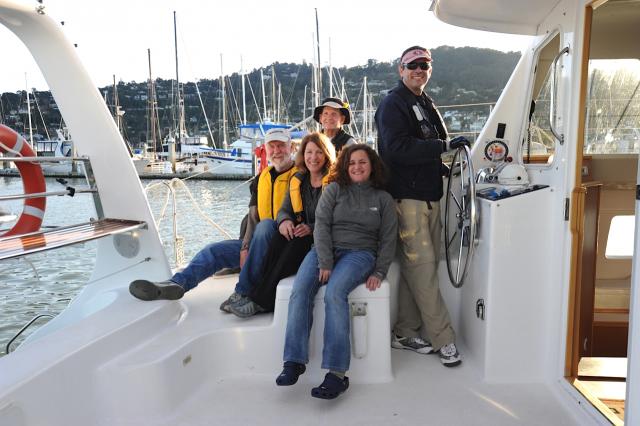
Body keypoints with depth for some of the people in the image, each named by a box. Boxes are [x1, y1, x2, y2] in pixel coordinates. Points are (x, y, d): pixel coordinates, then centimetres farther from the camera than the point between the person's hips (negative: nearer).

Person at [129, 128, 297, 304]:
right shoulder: (262, 178, 13)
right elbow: (253, 216, 4)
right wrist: (245, 246, -8)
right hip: (258, 242, 7)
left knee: (266, 225, -36)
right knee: (214, 251, -5)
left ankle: (243, 292, -32)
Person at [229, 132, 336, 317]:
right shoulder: (297, 180, 14)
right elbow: (284, 209, 11)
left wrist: (311, 228, -25)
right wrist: (284, 221, -15)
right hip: (299, 235, 5)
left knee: (296, 245, -32)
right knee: (278, 240, -27)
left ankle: (260, 300, -28)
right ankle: (263, 293, -27)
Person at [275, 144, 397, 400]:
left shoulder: (383, 199, 14)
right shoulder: (334, 189, 12)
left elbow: (388, 239, 10)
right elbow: (321, 225, 0)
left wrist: (379, 273, -4)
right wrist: (325, 262, -13)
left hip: (360, 252, -2)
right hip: (325, 249, 2)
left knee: (334, 292, -33)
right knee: (300, 291, -27)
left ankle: (337, 373, -35)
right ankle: (294, 361, -24)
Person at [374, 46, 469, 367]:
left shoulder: (426, 104, 23)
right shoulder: (393, 104, -5)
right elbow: (398, 148, -21)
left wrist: (443, 165, 12)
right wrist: (444, 146, -20)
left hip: (429, 195, 9)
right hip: (407, 197, -9)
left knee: (415, 267, 10)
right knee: (422, 266, -7)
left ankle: (405, 332, 19)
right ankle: (443, 340, 0)